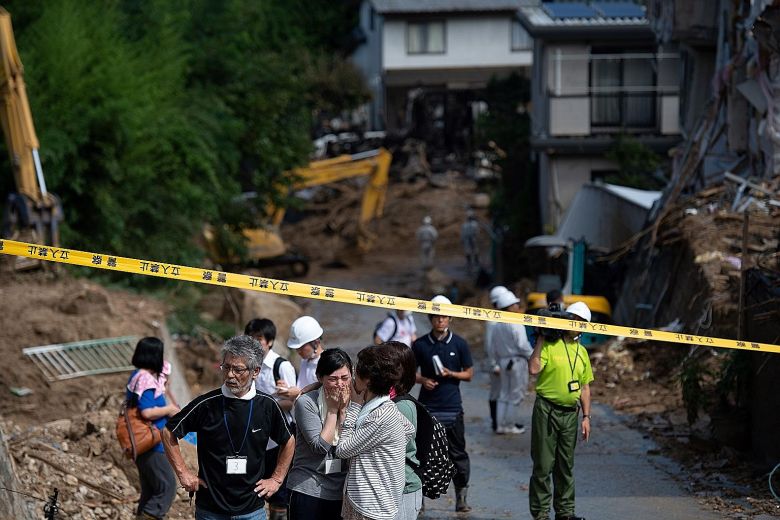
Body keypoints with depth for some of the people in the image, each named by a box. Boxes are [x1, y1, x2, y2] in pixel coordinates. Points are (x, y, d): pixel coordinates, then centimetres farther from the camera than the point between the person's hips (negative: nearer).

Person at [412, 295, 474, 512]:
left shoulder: (459, 344, 3)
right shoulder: (420, 345, 3)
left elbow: (469, 374, 7)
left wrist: (451, 374, -11)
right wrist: (423, 380, -9)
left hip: (452, 407, 0)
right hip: (427, 407, 0)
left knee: (457, 453, 2)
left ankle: (461, 495, 11)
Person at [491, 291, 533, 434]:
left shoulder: (497, 326, 7)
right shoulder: (516, 325, -16)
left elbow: (493, 348, 12)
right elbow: (523, 345, -19)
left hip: (504, 362, 7)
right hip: (518, 361, -7)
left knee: (504, 394, 14)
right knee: (516, 395, 3)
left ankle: (500, 425, 14)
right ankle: (509, 426, 6)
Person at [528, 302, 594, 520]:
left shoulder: (582, 352, 14)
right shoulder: (549, 345, -6)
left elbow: (585, 387, 17)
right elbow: (533, 369, -22)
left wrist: (586, 416, 11)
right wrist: (540, 340, -17)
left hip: (570, 413, 6)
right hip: (547, 410, -6)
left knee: (566, 465, 12)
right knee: (543, 465, -3)